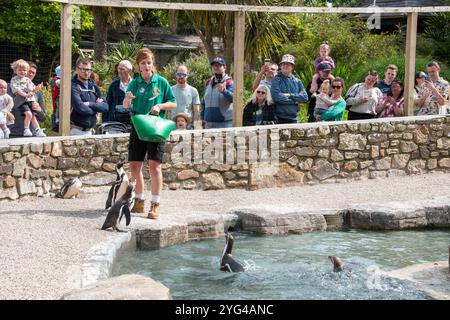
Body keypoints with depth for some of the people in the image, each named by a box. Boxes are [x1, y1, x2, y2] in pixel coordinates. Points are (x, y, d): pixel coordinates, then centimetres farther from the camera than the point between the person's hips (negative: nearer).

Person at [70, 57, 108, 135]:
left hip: (89, 131, 7)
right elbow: (80, 108, -20)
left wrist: (90, 104, -13)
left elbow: (105, 106, 4)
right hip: (76, 130, -7)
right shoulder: (73, 86, -9)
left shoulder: (93, 86, 14)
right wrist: (96, 109, -4)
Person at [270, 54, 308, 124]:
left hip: (293, 118, 4)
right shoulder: (276, 80, -2)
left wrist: (290, 95, -10)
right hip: (280, 118, -4)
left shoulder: (297, 81, 12)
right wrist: (295, 101, -7)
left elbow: (305, 97, 2)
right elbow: (277, 97, -15)